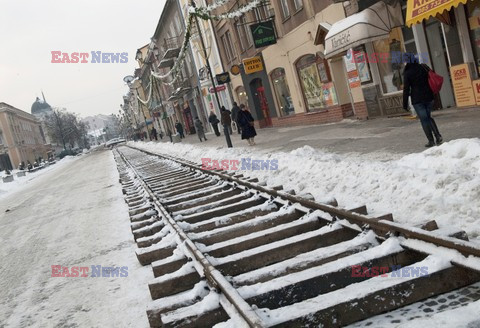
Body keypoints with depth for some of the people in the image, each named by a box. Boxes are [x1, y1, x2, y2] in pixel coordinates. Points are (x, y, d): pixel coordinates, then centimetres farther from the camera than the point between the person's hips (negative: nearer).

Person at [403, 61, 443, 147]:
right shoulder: (424, 67, 3)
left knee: (424, 119, 2)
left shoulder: (407, 73, -9)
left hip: (417, 100, -4)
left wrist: (405, 104, -3)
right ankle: (438, 136, 6)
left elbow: (406, 89, -8)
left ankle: (431, 141, 3)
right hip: (429, 97, 4)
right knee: (429, 117, 19)